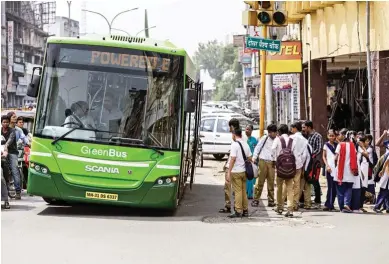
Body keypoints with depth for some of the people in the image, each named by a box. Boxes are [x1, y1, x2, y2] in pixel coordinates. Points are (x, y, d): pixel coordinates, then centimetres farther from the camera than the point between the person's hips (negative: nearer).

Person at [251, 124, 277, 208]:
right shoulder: (264, 138, 2)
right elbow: (257, 147, 1)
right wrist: (254, 158, -6)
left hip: (272, 163, 3)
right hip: (263, 161, -3)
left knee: (271, 182, 5)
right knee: (260, 181, -2)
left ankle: (271, 201, 12)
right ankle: (256, 200, 3)